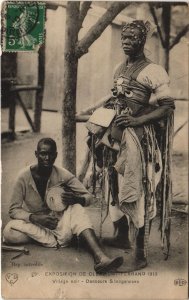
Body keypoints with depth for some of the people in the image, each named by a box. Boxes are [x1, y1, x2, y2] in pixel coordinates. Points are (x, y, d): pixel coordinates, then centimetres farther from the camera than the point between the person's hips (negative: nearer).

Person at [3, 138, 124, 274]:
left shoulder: (63, 175, -8)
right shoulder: (24, 177, -12)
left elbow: (88, 196, -6)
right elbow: (14, 210, -11)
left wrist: (76, 199, -31)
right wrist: (34, 218, -30)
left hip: (59, 224, 1)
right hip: (35, 225, 0)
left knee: (76, 209, -29)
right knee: (9, 232, -32)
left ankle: (100, 257, -45)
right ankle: (58, 241, -20)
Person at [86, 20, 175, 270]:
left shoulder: (153, 71, -10)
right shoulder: (119, 69, 14)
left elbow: (168, 107, -14)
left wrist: (138, 120, -21)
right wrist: (105, 110, 8)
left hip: (139, 137, -8)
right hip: (117, 133, 8)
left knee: (138, 191, -5)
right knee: (116, 185, 14)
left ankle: (141, 251, 4)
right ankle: (122, 236, 31)